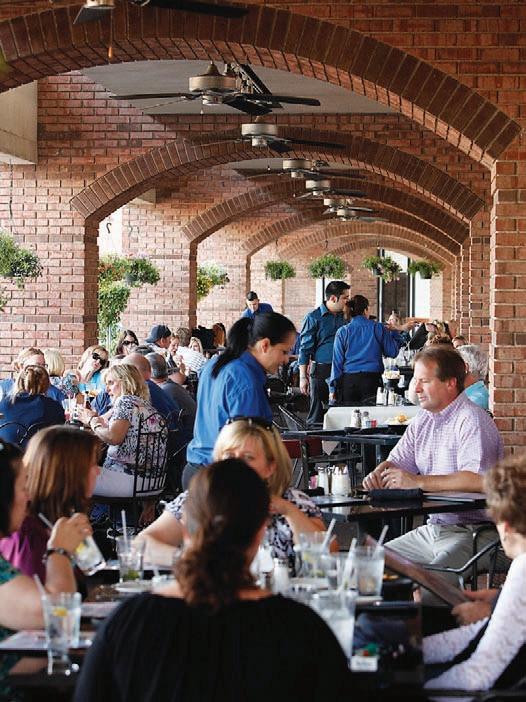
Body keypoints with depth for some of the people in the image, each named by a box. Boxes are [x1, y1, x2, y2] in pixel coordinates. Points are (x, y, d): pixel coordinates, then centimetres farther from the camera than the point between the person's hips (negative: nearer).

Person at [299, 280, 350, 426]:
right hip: (321, 372, -5)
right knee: (317, 414, -1)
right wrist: (303, 377, -10)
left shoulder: (344, 317, 11)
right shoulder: (313, 318, -5)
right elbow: (305, 348, -6)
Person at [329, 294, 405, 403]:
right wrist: (394, 332, 22)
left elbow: (337, 361, 2)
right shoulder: (378, 328, 0)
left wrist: (333, 388, 5)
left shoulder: (342, 332, 2)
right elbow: (392, 352, 7)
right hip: (372, 379, -1)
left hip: (348, 380, 1)